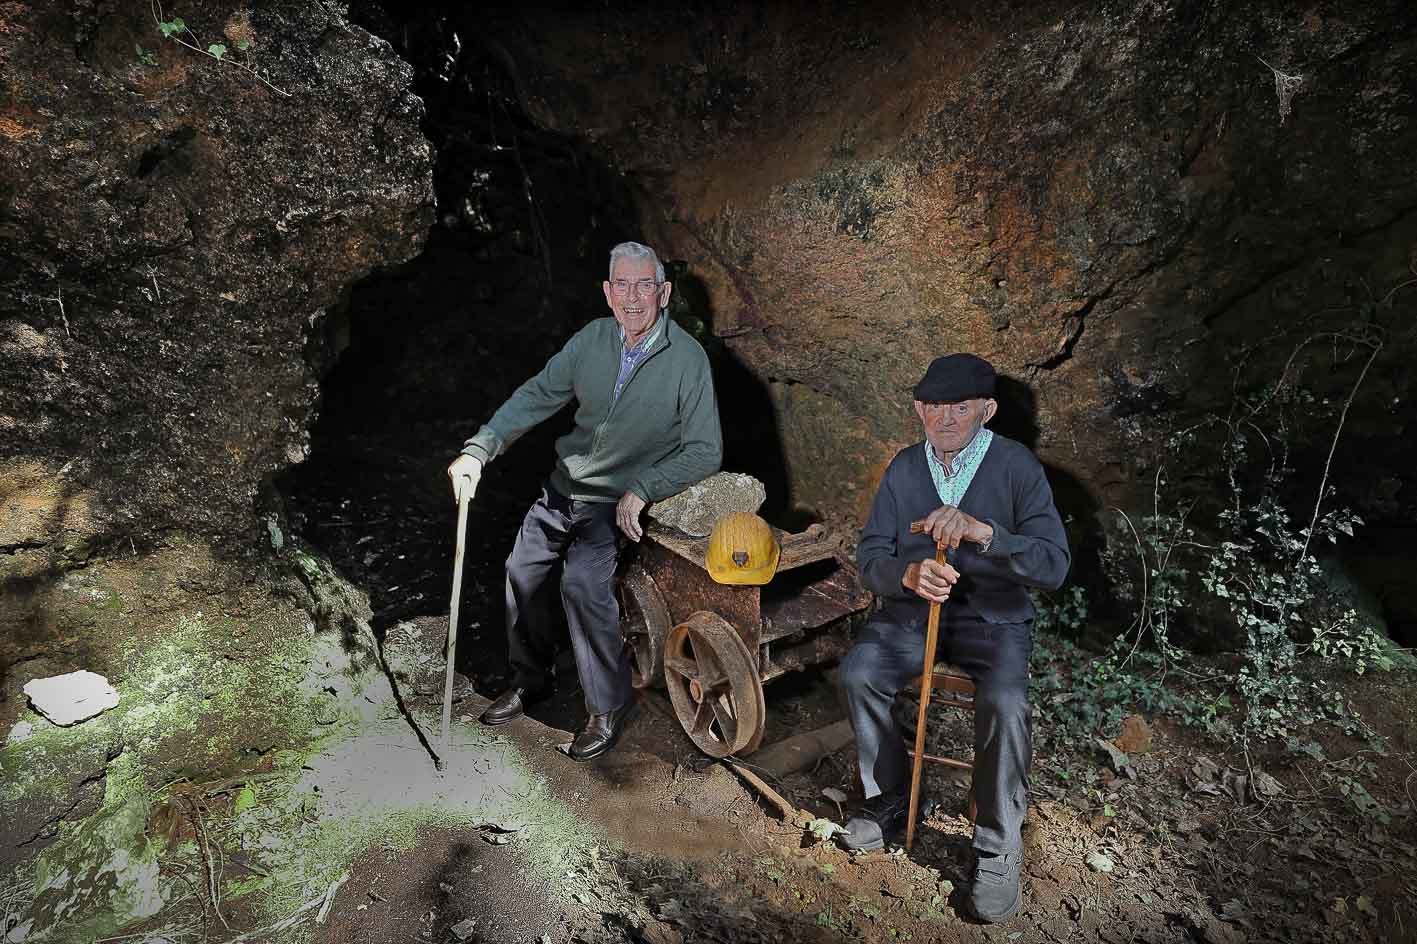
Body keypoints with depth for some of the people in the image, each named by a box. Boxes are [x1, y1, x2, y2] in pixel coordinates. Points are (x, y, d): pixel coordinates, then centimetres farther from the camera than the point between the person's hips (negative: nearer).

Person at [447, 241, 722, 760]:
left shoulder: (687, 358, -16)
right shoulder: (593, 338, -3)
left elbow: (705, 451, -15)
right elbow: (537, 395, 1)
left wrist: (641, 491, -24)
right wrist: (479, 449, -10)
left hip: (620, 499, -5)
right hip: (564, 484, 6)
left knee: (582, 581, -24)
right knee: (521, 569, 6)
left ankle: (609, 706, -2)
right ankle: (532, 678, 30)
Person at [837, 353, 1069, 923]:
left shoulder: (1016, 467, -8)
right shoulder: (904, 468, 1)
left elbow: (1053, 566, -17)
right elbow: (870, 557, -2)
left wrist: (981, 531, -34)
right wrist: (908, 574, -26)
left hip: (993, 618, -2)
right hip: (912, 607, 3)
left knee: (1004, 702, -29)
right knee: (858, 673, -22)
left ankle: (998, 847, -4)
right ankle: (891, 798, 4)